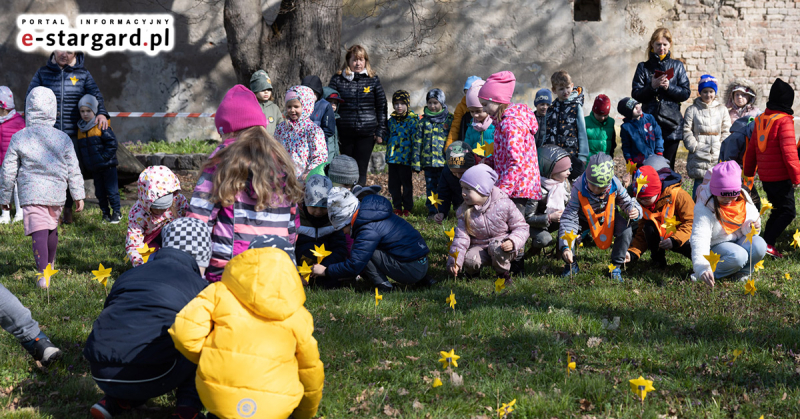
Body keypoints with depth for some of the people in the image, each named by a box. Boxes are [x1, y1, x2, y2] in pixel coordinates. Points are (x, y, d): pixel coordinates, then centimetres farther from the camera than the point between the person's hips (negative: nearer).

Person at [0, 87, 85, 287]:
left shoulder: (19, 137, -4)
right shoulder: (63, 138, -1)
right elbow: (73, 170, 4)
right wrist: (78, 195, 12)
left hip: (30, 193, -3)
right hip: (56, 192, 3)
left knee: (39, 232, -8)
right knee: (52, 228, 21)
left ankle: (43, 273, -21)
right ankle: (50, 264, 42)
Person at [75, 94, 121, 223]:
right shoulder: (80, 129, 8)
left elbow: (112, 143, -13)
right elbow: (80, 149, 18)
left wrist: (104, 158, -17)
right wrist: (83, 163, 9)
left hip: (107, 165, -6)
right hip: (93, 168, 6)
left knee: (111, 190, -1)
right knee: (100, 192, 10)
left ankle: (116, 213, 9)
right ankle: (105, 213, 19)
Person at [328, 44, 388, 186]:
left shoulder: (373, 80, 7)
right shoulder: (338, 79, 4)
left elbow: (381, 107, 9)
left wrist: (380, 132, 2)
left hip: (367, 133, 0)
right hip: (345, 133, 0)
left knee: (361, 170, 0)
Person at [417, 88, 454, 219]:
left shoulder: (449, 119, 2)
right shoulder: (423, 121, 8)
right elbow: (418, 142, 8)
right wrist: (416, 161, 3)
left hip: (444, 160, -2)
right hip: (428, 161, 2)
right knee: (430, 187, 8)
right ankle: (432, 211, 16)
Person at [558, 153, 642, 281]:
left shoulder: (615, 186, -29)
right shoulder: (578, 189, -36)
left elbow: (627, 202, -12)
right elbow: (568, 218, -36)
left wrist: (635, 211, -40)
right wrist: (565, 247, -46)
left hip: (608, 217, 1)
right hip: (584, 217, -1)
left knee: (626, 231, -28)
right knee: (564, 229, -29)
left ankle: (616, 267, -5)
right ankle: (571, 264, -1)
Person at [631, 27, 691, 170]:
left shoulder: (677, 66, 11)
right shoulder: (643, 67, 8)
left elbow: (686, 93, 5)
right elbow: (636, 95, 1)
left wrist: (669, 87, -12)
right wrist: (652, 86, -16)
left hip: (671, 126, 1)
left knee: (667, 166, 2)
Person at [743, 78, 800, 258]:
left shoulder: (760, 120, 10)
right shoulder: (784, 121, -14)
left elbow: (751, 150, 16)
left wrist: (749, 172, 25)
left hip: (765, 176, 8)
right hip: (780, 176, -8)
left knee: (778, 211, 18)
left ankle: (766, 243, 16)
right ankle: (768, 243, -13)